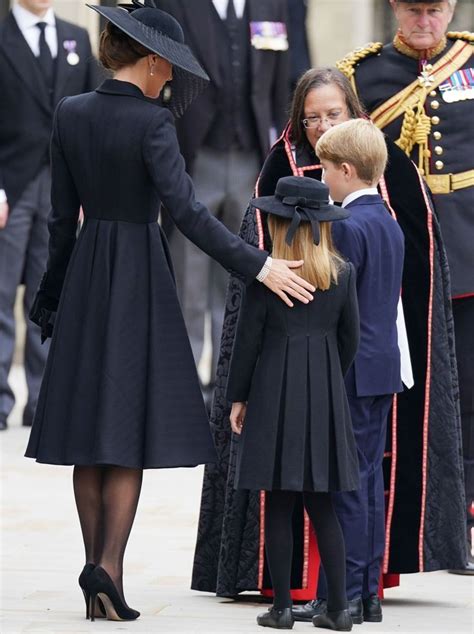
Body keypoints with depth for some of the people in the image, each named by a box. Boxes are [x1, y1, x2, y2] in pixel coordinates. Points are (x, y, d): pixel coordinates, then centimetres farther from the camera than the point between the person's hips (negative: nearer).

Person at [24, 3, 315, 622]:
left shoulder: (70, 114, 2)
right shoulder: (151, 123, -15)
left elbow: (62, 216, 7)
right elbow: (187, 210, -23)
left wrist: (52, 294, 15)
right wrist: (258, 265, -23)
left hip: (85, 275, 5)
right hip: (139, 275, -5)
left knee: (87, 430, 9)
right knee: (130, 432, 0)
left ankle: (97, 578, 11)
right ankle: (108, 565, -12)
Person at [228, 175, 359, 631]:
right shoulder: (342, 274, 1)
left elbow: (248, 338, -6)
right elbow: (349, 337, 7)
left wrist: (237, 397, 3)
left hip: (274, 390, -4)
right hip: (325, 392, 4)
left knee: (278, 505, 1)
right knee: (321, 505, 9)